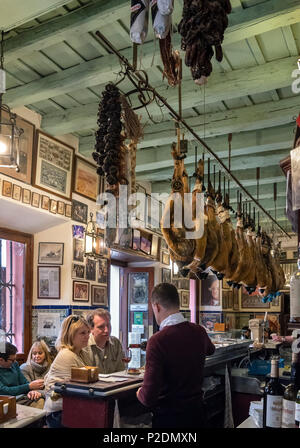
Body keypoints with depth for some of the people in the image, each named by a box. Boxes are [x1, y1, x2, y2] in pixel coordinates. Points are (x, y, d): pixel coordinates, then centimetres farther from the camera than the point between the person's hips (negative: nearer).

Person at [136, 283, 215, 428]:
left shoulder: (157, 341, -25)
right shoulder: (199, 331, -6)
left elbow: (149, 397, -24)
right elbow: (210, 350, 22)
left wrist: (139, 393, -2)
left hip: (169, 417, -5)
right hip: (197, 412, 6)